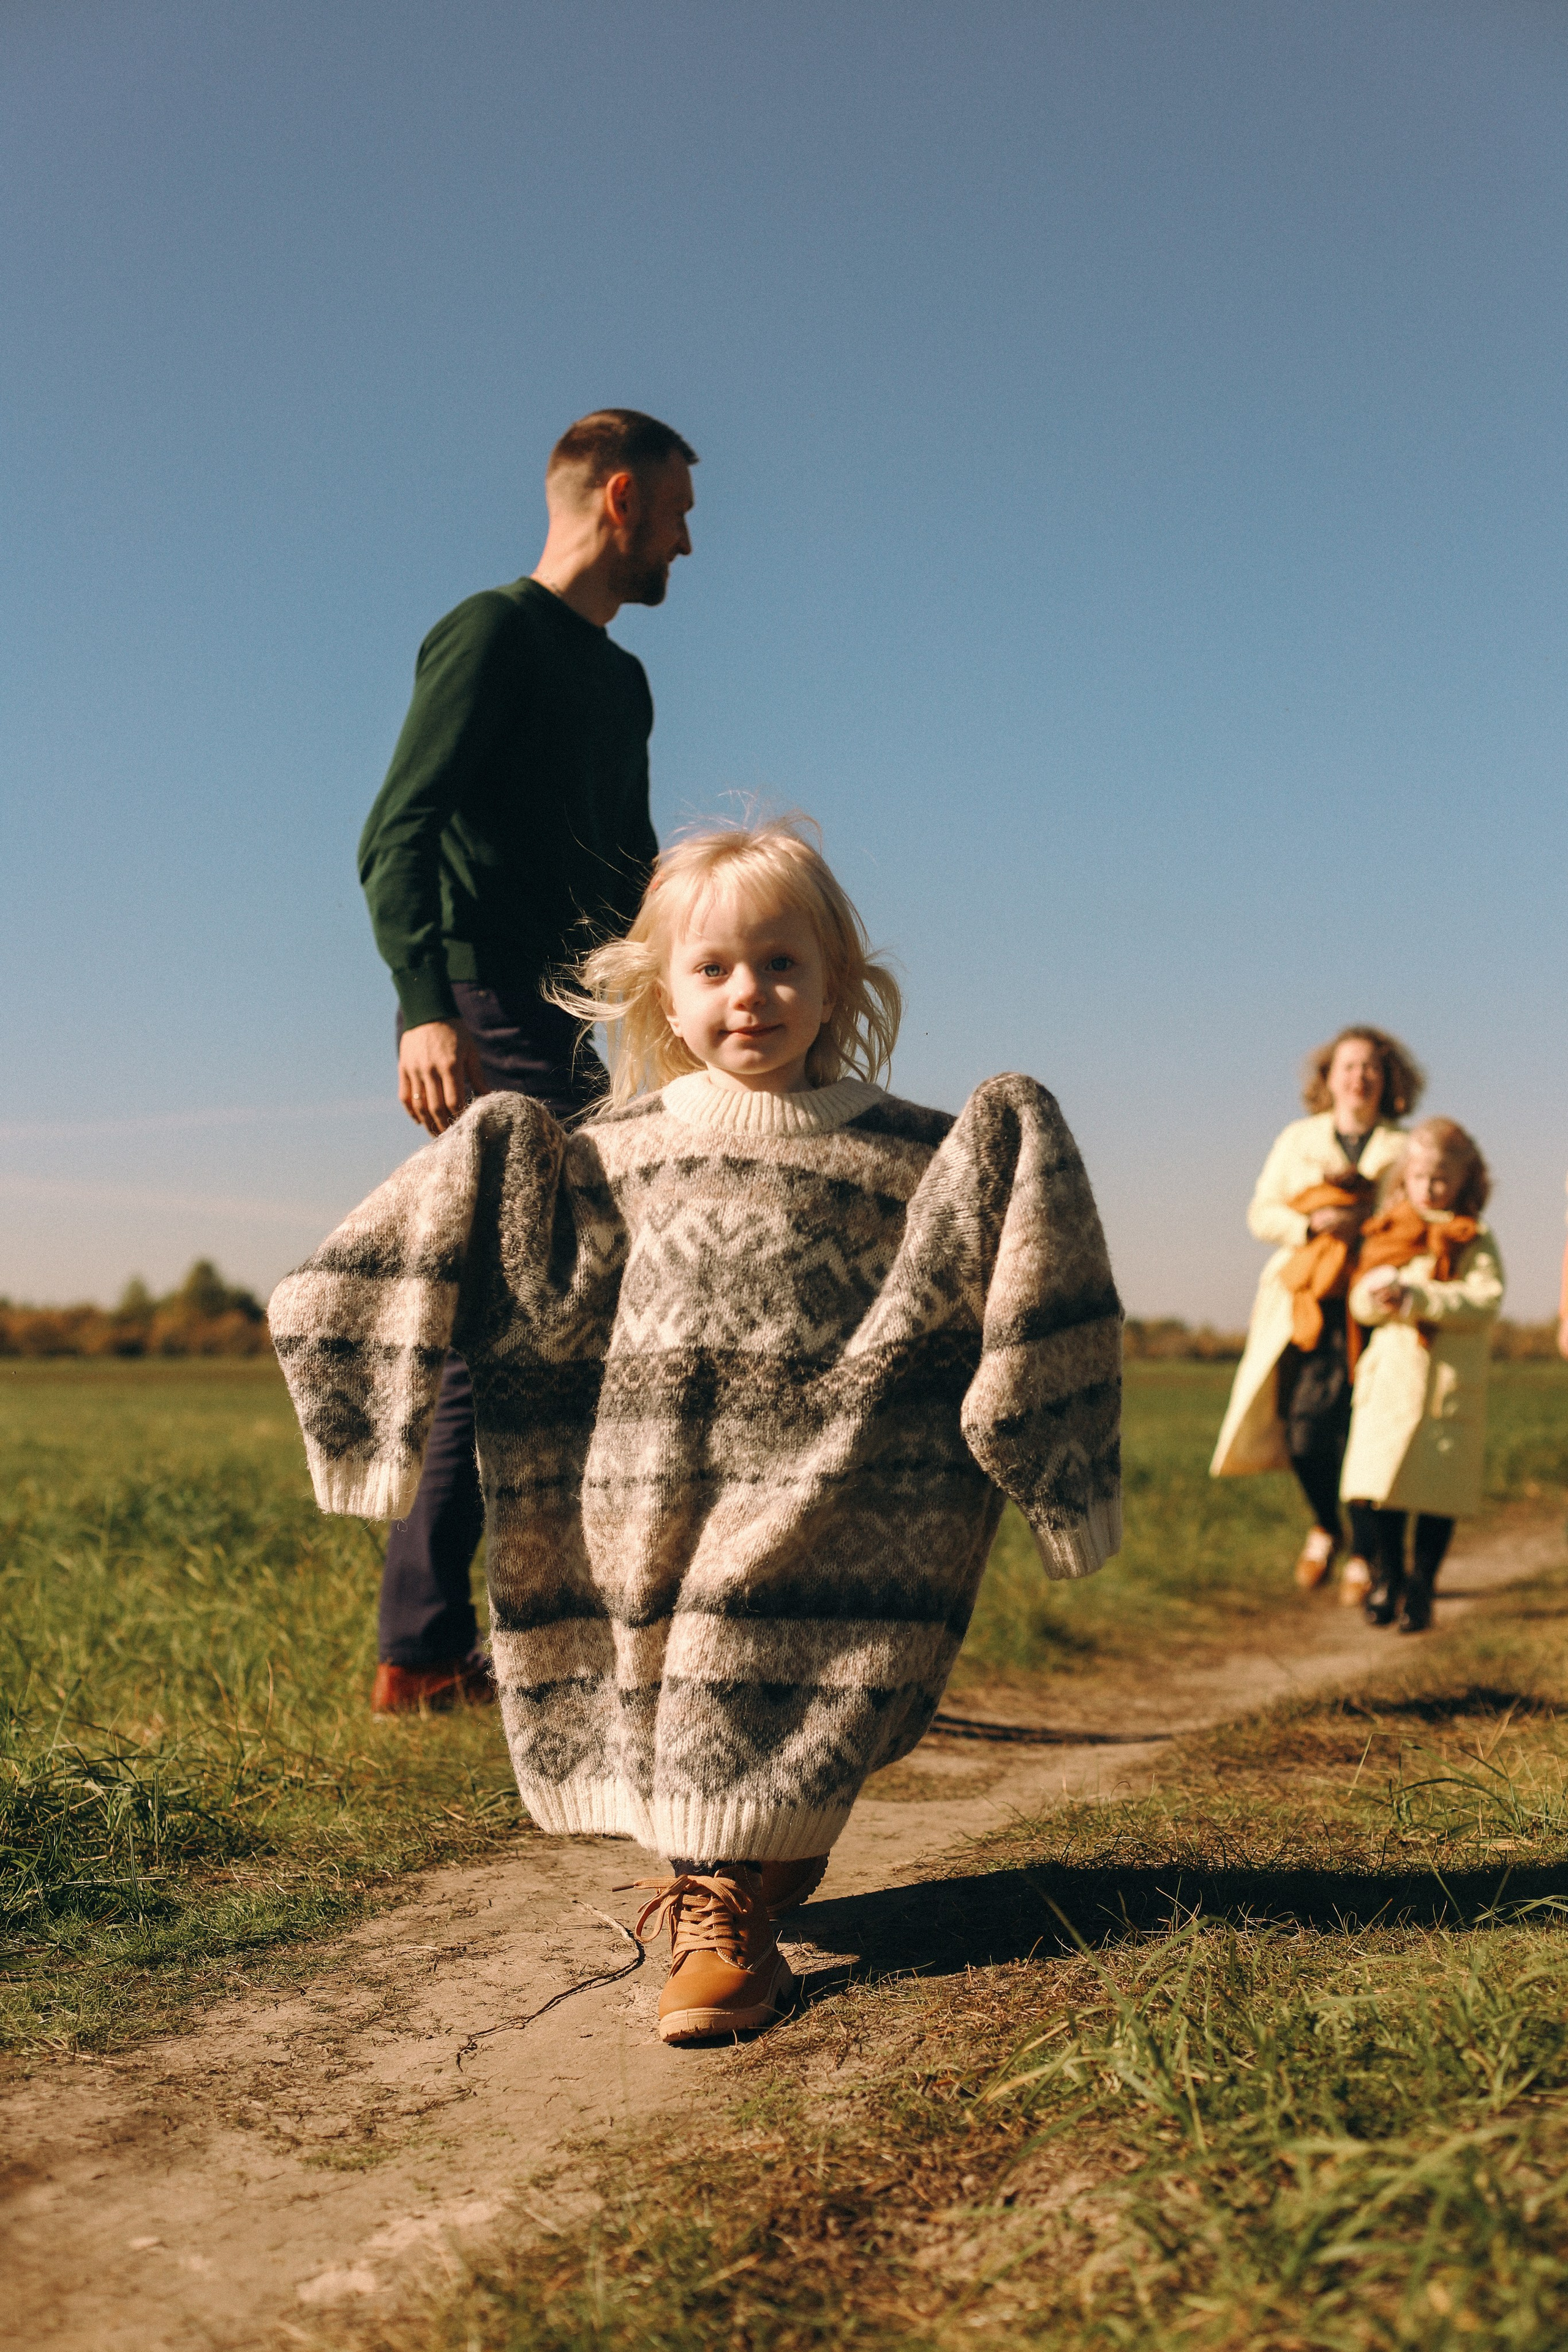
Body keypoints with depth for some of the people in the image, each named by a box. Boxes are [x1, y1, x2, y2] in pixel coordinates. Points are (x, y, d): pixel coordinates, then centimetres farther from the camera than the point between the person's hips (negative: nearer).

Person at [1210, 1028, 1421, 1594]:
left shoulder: (1402, 1148, 13)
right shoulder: (1298, 1139, 18)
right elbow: (1261, 1213, 10)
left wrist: (1363, 1201, -14)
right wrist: (1313, 1223, -8)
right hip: (1304, 1302, 1)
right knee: (1305, 1425, -8)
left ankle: (1366, 1553, 8)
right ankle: (1325, 1528, 19)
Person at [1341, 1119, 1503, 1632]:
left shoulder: (1474, 1243, 1)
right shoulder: (1389, 1236, 11)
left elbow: (1484, 1302, -14)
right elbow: (1360, 1302, 7)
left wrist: (1414, 1295, -21)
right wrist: (1377, 1290, -17)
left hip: (1451, 1387, -2)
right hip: (1389, 1380, 2)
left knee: (1438, 1492, 0)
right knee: (1381, 1484, 0)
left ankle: (1421, 1586, 14)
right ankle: (1389, 1577, 20)